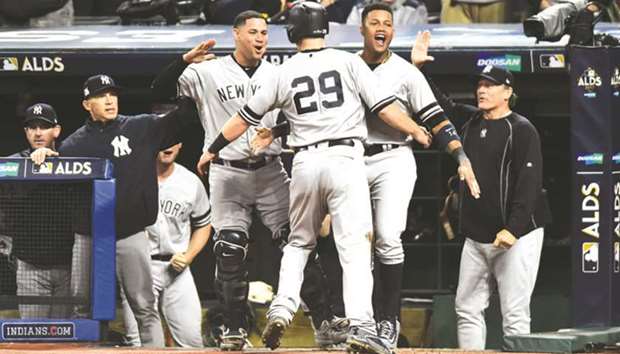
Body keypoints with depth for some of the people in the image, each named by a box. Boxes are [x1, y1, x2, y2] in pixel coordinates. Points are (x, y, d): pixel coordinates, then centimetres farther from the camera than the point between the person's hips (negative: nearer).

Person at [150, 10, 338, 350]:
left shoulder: (278, 75, 8)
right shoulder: (207, 73, 1)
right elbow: (160, 90, -6)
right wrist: (185, 61, -21)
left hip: (271, 171, 2)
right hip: (227, 174, -2)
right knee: (230, 252, -5)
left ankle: (324, 322, -4)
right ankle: (235, 329, 6)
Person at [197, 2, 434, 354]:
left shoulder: (284, 74, 8)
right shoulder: (349, 62, 2)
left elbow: (245, 117, 15)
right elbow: (384, 105, -2)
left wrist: (214, 149, 27)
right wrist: (417, 130, 11)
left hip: (306, 163, 3)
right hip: (345, 158, -3)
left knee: (299, 242, 21)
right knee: (355, 244, -6)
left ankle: (282, 310, 4)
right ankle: (360, 325, -19)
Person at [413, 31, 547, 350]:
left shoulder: (521, 130, -9)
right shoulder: (470, 121, 12)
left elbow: (529, 182, -16)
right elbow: (441, 105, 25)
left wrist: (512, 228, -24)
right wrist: (418, 67, 13)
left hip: (517, 236, -8)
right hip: (476, 237, 8)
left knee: (514, 313, -9)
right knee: (467, 309, 8)